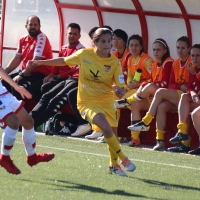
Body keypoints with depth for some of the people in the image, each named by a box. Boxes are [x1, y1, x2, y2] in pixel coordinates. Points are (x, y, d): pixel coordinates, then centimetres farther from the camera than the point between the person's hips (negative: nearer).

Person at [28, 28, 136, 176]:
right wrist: (41, 62, 14)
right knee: (106, 127, -25)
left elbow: (121, 87, -11)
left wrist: (120, 91, -36)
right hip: (87, 101, -3)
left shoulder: (114, 62, -9)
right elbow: (64, 61, 8)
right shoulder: (84, 54, -10)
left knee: (112, 133, 6)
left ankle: (114, 164, 33)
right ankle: (123, 158, -9)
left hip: (106, 101, 3)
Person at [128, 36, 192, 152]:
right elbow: (171, 84, 10)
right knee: (161, 106, -23)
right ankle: (160, 140, -27)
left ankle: (146, 123, -15)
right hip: (176, 98, 6)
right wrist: (181, 86, -8)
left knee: (161, 92, -22)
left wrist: (186, 87, -24)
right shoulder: (176, 63, 14)